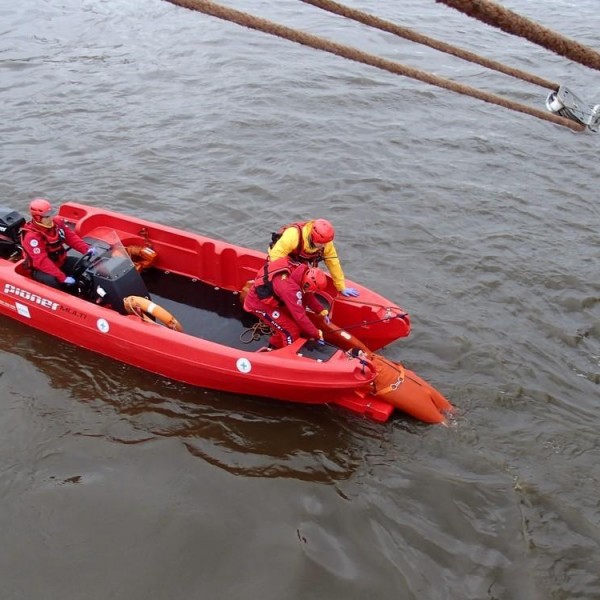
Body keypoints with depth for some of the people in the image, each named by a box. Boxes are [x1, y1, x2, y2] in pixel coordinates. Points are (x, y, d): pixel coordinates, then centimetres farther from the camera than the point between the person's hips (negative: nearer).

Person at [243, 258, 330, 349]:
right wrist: (315, 334, -20)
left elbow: (308, 295, 5)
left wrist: (321, 310, -3)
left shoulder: (299, 271, -12)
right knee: (292, 330, -9)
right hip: (258, 303, -9)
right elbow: (299, 315, -30)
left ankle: (276, 344, 28)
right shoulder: (290, 288, -37)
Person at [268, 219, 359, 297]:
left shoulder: (326, 242, -26)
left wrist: (342, 288, -14)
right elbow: (275, 255, -39)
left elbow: (333, 263, -17)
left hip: (301, 262, 5)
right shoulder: (293, 235, -42)